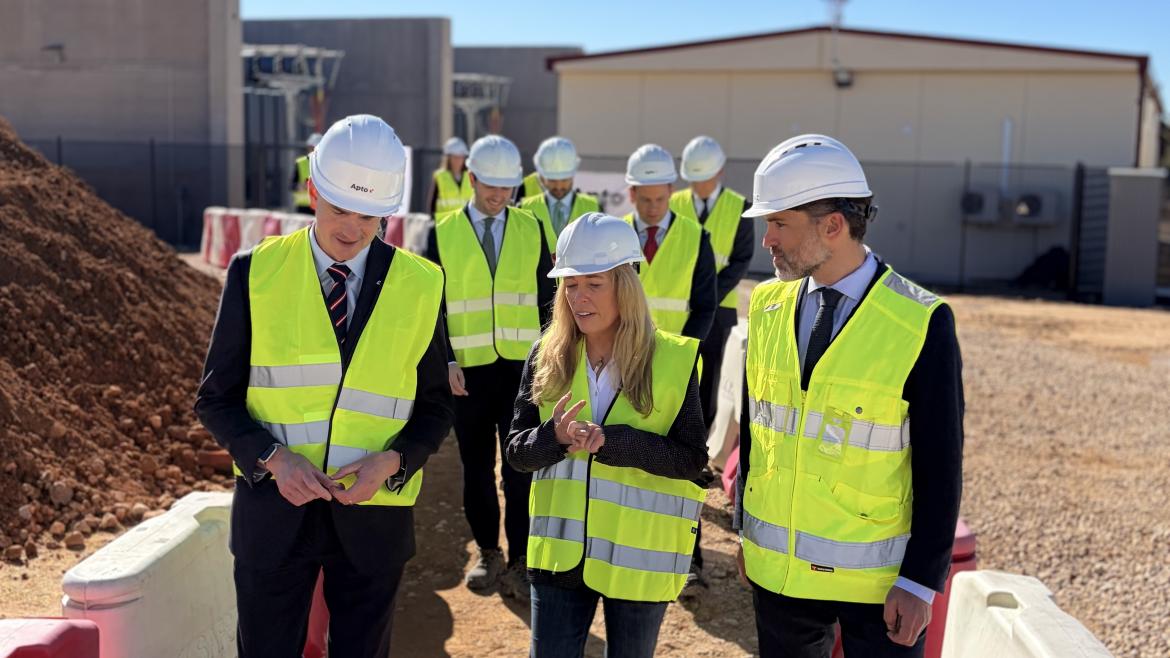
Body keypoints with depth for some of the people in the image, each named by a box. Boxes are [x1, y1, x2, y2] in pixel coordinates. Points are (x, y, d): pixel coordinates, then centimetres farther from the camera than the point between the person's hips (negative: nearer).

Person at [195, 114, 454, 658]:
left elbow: (435, 407, 4)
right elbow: (216, 398, 0)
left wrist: (390, 461, -14)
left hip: (374, 512, 1)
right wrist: (272, 459, -16)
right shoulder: (256, 273, -5)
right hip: (273, 507, 0)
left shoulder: (419, 286, -3)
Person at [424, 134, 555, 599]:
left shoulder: (531, 228, 5)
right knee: (477, 468, 10)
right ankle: (487, 552, 27)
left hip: (522, 366, 0)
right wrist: (447, 362, -7)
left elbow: (546, 298, 9)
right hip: (469, 370, 0)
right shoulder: (443, 234, 1)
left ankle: (519, 562, 9)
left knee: (521, 466, -2)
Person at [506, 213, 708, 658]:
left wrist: (611, 441, -25)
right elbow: (518, 451, -1)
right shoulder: (546, 358, -2)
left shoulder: (675, 360, -10)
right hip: (559, 551, 2)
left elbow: (692, 459, -12)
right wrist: (554, 436, -23)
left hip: (640, 555, -2)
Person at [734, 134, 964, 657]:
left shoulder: (921, 323, -14)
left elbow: (940, 468, -11)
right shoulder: (767, 306, 0)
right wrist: (745, 530, 11)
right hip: (776, 568, 4)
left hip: (878, 577, -4)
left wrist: (921, 582, -11)